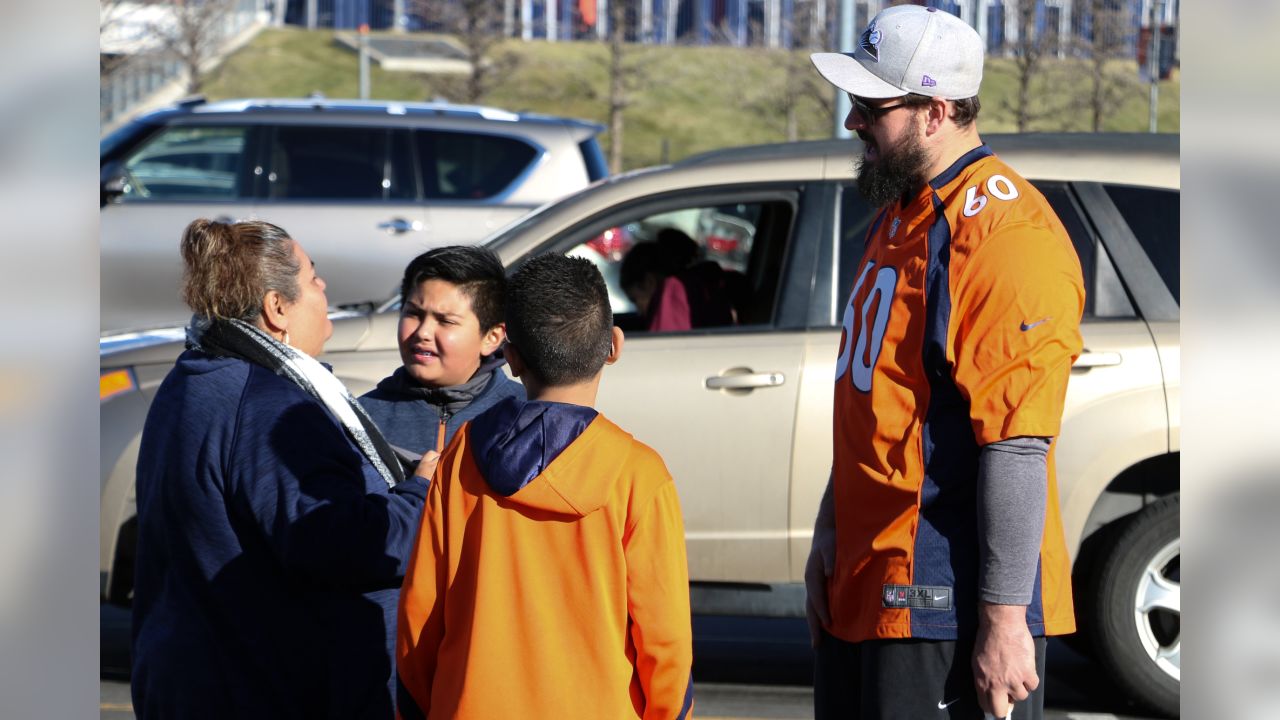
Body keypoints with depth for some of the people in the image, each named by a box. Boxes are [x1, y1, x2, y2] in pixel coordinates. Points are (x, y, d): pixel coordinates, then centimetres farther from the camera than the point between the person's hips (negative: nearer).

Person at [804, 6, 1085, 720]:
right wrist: (830, 534, 19)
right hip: (867, 585, 10)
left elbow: (1017, 450, -22)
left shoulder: (1007, 237, -18)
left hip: (947, 607, -10)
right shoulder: (901, 215, 15)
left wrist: (1005, 618, -24)